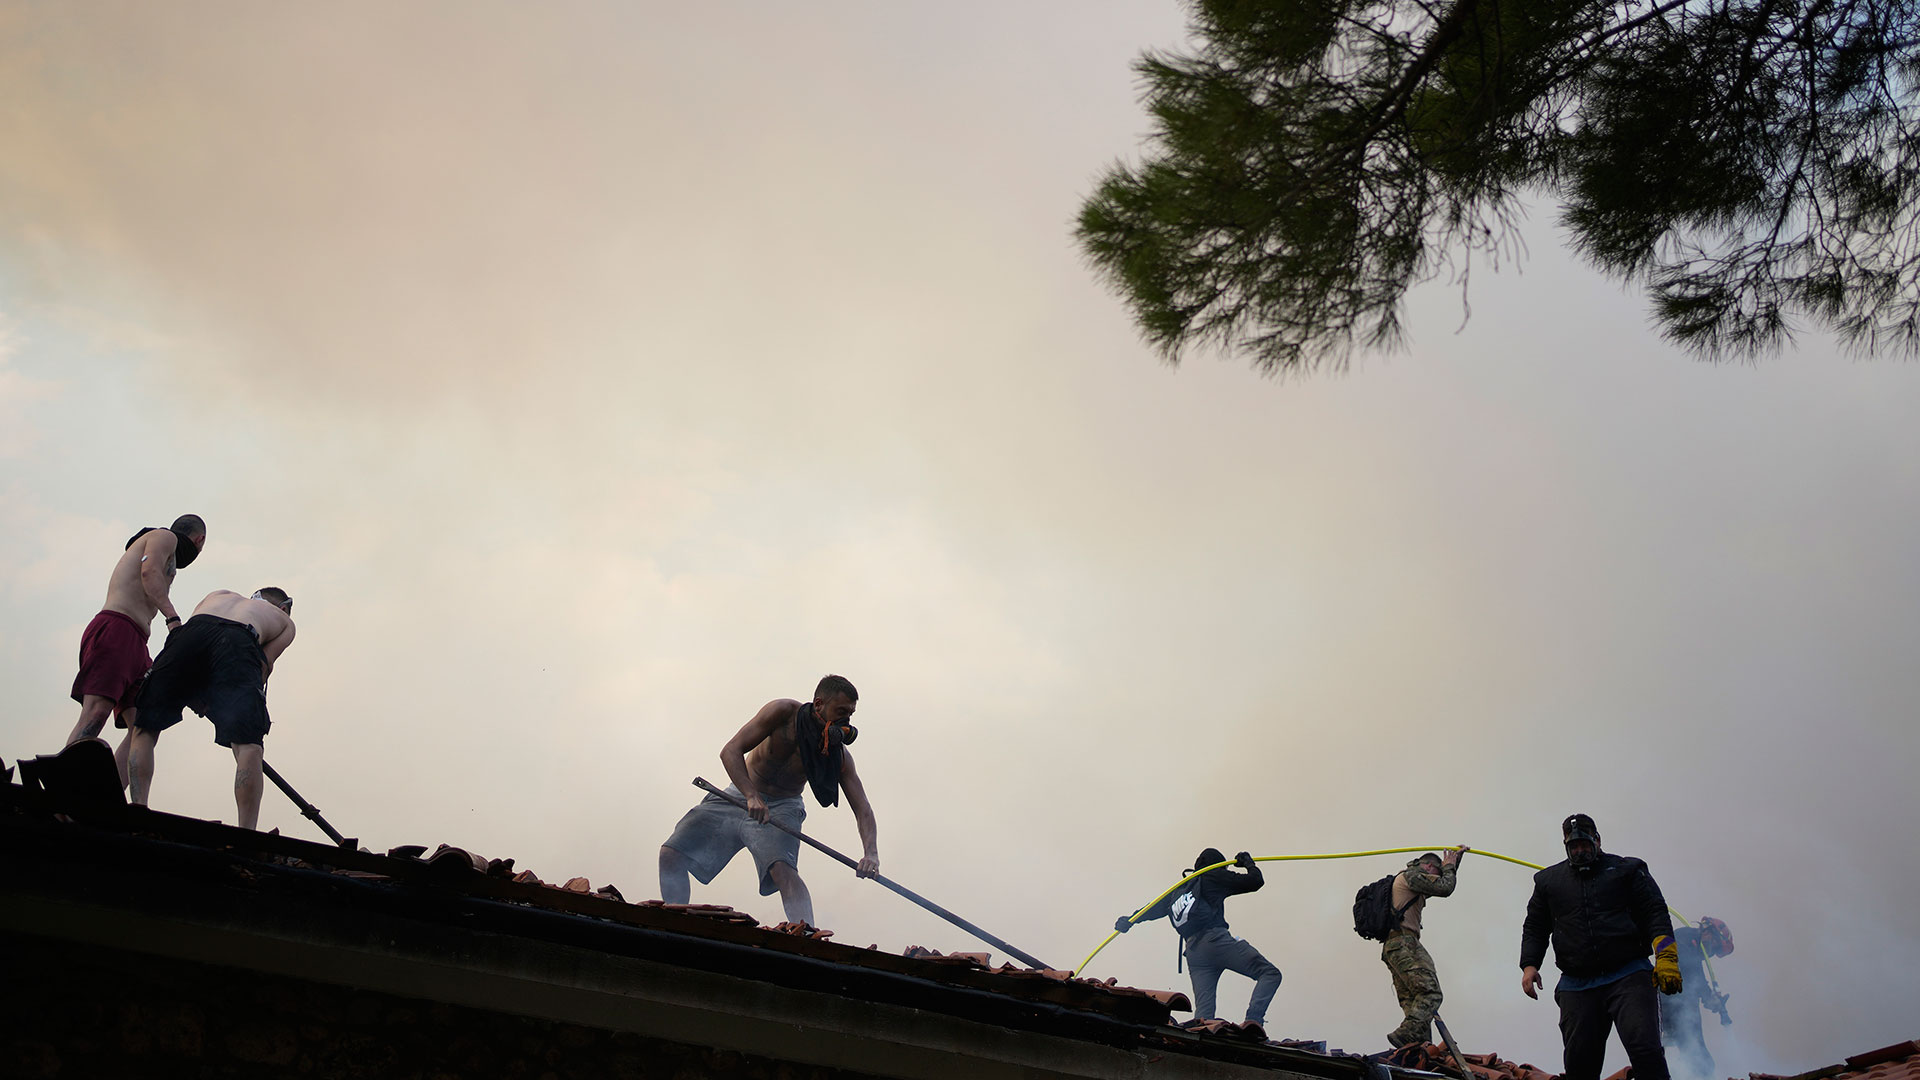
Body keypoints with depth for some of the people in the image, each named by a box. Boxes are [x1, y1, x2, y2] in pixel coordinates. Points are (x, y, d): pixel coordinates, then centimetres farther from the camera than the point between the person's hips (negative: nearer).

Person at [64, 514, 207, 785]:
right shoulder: (164, 537, 10)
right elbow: (149, 571, -11)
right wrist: (173, 617, -23)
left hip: (135, 646, 9)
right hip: (114, 630, -9)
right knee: (96, 713, -23)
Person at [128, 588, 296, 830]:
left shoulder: (219, 595, 45)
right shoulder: (284, 621, 37)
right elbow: (264, 664, 20)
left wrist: (193, 697, 27)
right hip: (237, 645, -2)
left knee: (144, 730, 14)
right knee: (249, 746, -9)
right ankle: (246, 837, -24)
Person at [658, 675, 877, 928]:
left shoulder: (838, 755, -16)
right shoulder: (784, 712, -21)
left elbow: (862, 808, -17)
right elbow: (731, 751, -23)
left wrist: (870, 853, -36)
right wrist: (752, 796, -37)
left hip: (781, 809, -2)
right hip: (740, 794, 2)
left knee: (783, 869, -32)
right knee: (671, 855, -8)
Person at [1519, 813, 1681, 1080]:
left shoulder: (1627, 870, 9)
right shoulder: (1549, 880, 17)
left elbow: (1655, 913, 3)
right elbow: (1535, 928, 21)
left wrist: (1666, 957, -12)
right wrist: (1529, 965, 4)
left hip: (1627, 976, -3)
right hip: (1577, 985, 3)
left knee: (1645, 1050, -19)